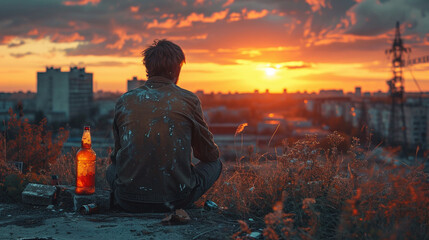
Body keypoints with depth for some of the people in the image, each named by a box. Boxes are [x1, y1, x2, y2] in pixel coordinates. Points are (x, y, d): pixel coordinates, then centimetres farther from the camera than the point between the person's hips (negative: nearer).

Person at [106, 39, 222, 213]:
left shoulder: (124, 101, 3)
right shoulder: (188, 100, -2)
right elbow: (209, 154, 10)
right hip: (176, 200, -2)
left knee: (112, 169, 35)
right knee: (215, 164, 22)